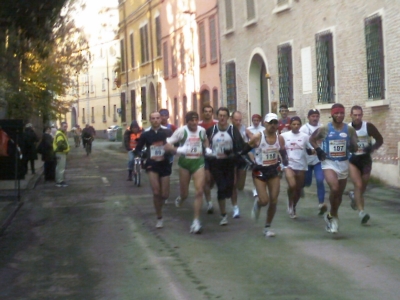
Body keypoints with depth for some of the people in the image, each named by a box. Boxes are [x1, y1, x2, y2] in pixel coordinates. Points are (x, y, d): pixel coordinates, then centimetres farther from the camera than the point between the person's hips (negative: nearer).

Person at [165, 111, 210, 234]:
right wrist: (178, 150, -30)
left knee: (199, 190, -13)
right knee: (184, 194, 9)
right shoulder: (181, 131, -12)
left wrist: (207, 148, 6)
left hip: (198, 161, 2)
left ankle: (196, 221, -8)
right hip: (185, 162, -2)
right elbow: (167, 146, -13)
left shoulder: (202, 130, 0)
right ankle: (180, 198, 49)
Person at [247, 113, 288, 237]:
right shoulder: (257, 137, -15)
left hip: (274, 171, 4)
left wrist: (285, 161, -5)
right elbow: (244, 150, -6)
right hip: (259, 171, -4)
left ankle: (267, 227, 19)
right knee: (264, 200, -13)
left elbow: (283, 153, 11)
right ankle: (257, 204, 27)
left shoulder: (280, 138, -3)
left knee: (273, 201, 1)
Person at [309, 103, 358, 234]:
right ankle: (333, 215, -4)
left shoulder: (350, 129, -1)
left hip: (343, 164, 4)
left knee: (339, 193, 14)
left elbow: (355, 149, 4)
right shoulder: (324, 129, -7)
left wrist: (353, 146, -19)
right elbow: (312, 139, 9)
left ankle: (332, 216, 36)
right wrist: (318, 150, -7)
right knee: (334, 188, -25)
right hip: (329, 163, -3)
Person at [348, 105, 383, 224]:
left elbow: (380, 140, -4)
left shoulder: (368, 126, -12)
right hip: (352, 160, -1)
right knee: (358, 185, -16)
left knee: (362, 187, 13)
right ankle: (361, 211, -16)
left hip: (366, 159, 1)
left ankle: (354, 196, 47)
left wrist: (372, 148, -20)